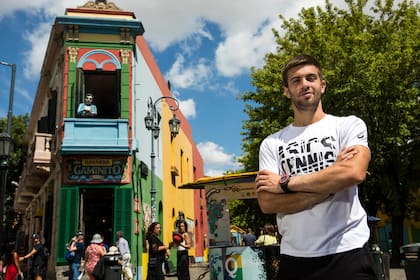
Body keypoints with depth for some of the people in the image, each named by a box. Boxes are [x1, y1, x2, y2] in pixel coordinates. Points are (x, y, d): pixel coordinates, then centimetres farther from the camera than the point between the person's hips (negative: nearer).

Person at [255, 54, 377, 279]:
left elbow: (354, 173, -17)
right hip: (294, 258, 3)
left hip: (348, 252, -2)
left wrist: (285, 183, -11)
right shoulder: (271, 144, 6)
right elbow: (267, 203, -5)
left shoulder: (348, 125, 2)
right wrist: (329, 187, -13)